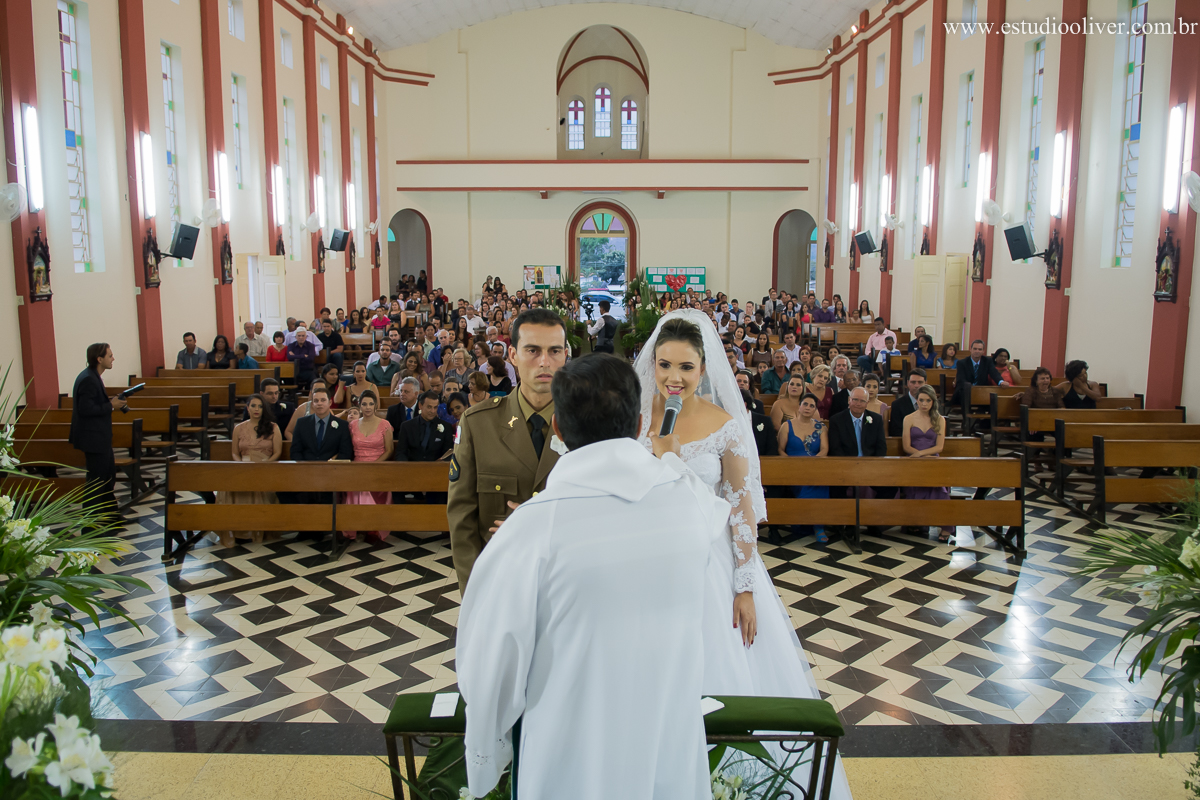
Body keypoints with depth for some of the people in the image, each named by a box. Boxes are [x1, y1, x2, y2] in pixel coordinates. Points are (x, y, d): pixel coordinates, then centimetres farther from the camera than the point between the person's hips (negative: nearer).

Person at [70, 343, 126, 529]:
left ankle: (110, 514, 31)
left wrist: (111, 401, 3)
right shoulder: (88, 379, -22)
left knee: (109, 474, 19)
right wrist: (111, 405, -20)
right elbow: (85, 409, -26)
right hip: (93, 438, -11)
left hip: (100, 437, 11)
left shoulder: (93, 377, 11)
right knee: (97, 479, -2)